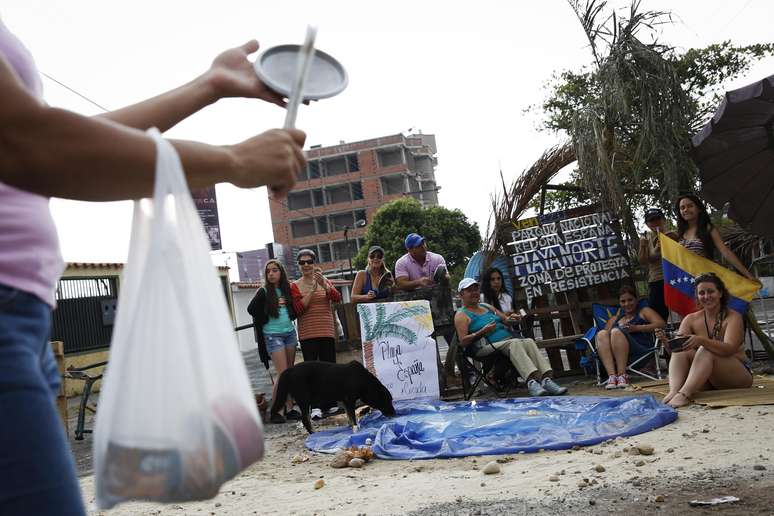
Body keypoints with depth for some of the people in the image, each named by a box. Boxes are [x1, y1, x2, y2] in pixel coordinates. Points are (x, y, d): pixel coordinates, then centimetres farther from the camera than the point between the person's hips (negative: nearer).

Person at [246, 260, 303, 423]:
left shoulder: (288, 289, 6)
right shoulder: (264, 292, -6)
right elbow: (251, 309, -12)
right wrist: (267, 319, -5)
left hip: (290, 333, 5)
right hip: (273, 335, -5)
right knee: (283, 374, -10)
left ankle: (289, 408, 13)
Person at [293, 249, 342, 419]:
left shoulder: (325, 282, 9)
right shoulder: (295, 286, 4)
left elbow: (337, 298, -7)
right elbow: (297, 309, -6)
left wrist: (323, 284, -23)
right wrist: (312, 291, -14)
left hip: (327, 332, 2)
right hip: (307, 334, -2)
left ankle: (330, 404, 16)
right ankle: (315, 406, -13)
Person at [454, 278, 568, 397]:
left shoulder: (487, 307, 26)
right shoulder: (461, 315, 4)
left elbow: (505, 319, 28)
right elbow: (463, 342, -7)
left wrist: (510, 319, 4)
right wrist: (482, 332, -19)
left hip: (507, 340, 7)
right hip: (487, 347, -6)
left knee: (529, 342, -22)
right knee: (515, 343, -32)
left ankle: (546, 379, -37)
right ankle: (531, 381, -48)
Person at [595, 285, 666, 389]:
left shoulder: (644, 312, 24)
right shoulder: (613, 320, 34)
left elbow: (661, 324, 4)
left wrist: (636, 328, -5)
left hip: (641, 350, -3)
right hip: (614, 356, 3)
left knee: (616, 332, -29)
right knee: (601, 334, -26)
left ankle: (622, 375, -36)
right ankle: (612, 376, -40)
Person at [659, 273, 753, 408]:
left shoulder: (733, 317, -8)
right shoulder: (691, 319, 3)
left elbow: (729, 349, -25)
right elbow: (676, 348, -7)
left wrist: (701, 340, -41)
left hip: (739, 375, -4)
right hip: (706, 382, 4)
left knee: (705, 351, -30)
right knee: (681, 351, -20)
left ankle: (684, 394, -47)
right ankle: (674, 391, -43)